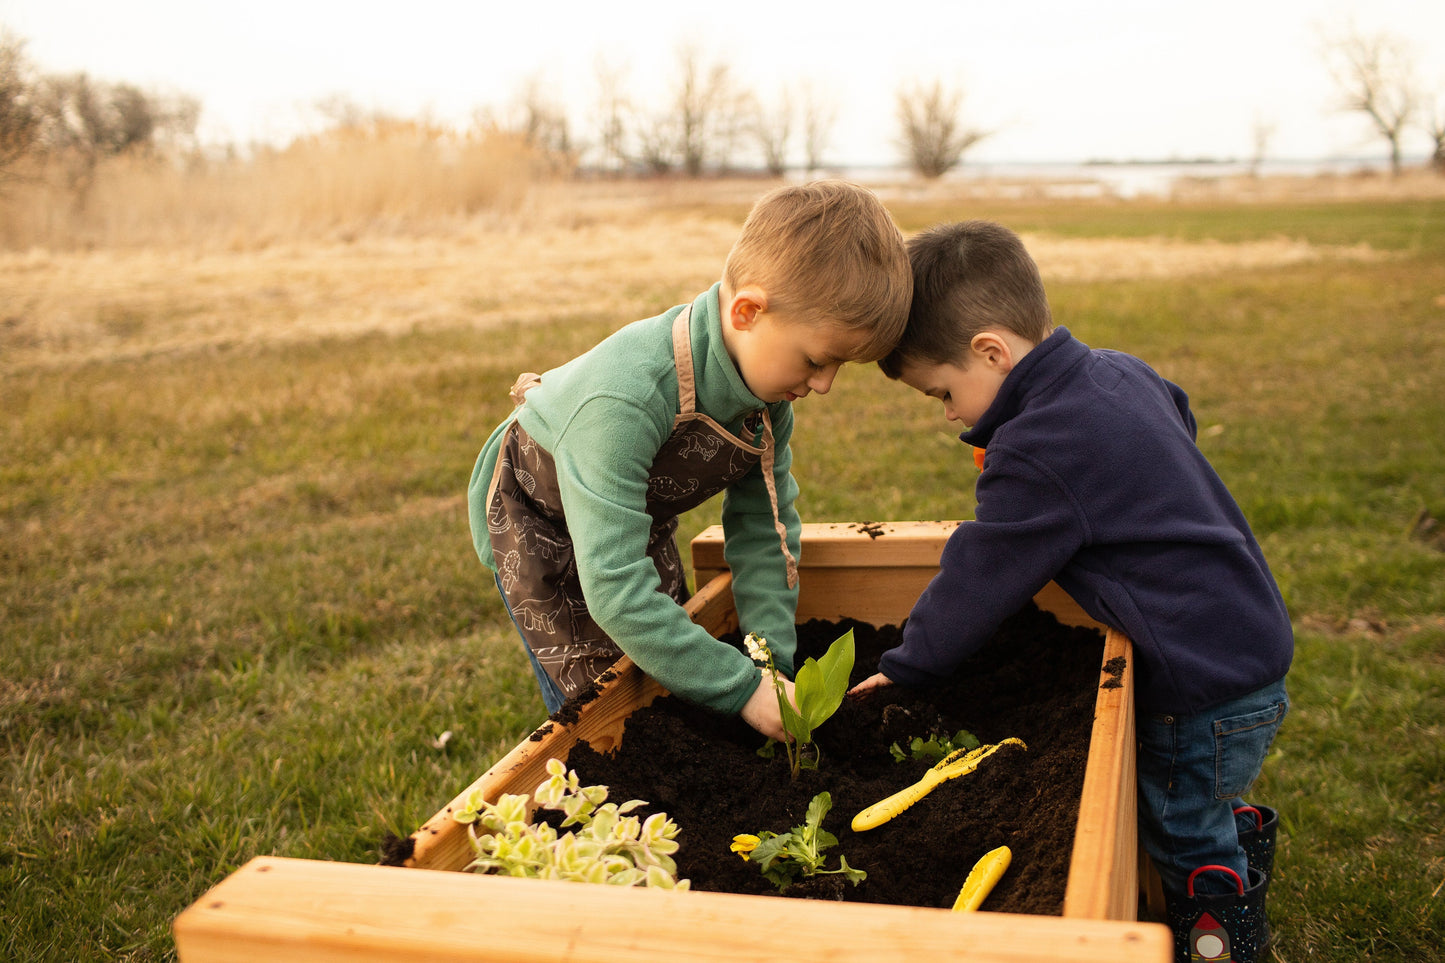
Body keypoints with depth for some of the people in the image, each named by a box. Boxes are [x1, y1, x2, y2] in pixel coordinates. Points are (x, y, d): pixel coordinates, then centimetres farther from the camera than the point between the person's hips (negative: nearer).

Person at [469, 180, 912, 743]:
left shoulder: (769, 383, -21)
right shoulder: (626, 400, -45)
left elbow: (762, 529, -11)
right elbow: (613, 587, -45)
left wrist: (774, 661, -20)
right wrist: (743, 688, -41)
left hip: (641, 515, 7)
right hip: (535, 521, -6)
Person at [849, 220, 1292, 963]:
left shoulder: (1038, 455, -24)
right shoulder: (1122, 372, 3)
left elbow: (975, 582, -15)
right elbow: (1180, 415, 27)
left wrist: (902, 668, -1)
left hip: (1206, 690, -9)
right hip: (1252, 644, 9)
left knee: (1184, 843, 8)